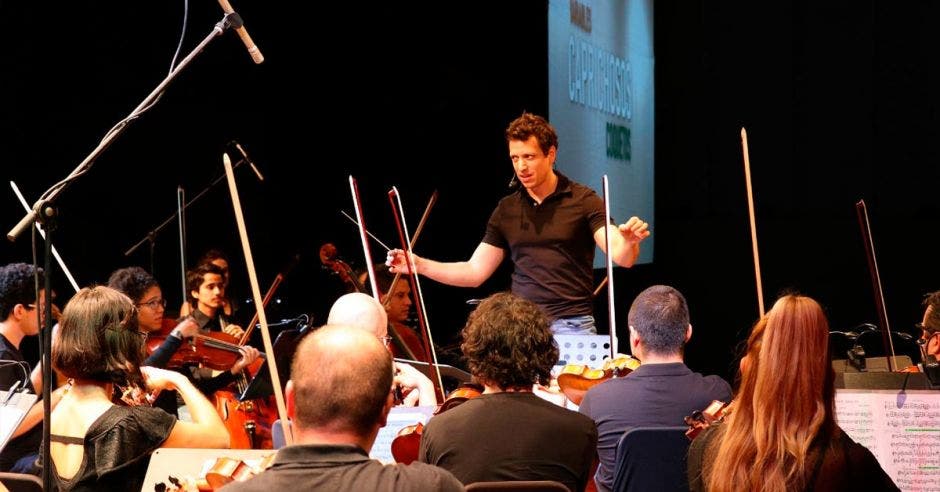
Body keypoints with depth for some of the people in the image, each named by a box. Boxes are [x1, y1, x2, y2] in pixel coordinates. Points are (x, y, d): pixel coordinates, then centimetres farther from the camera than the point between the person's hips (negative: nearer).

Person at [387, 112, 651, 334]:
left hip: (572, 326, -3)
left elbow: (621, 257, -12)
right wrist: (419, 264, 3)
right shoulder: (507, 210, 11)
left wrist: (629, 241, -35)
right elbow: (475, 272, 13)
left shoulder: (583, 201, -1)